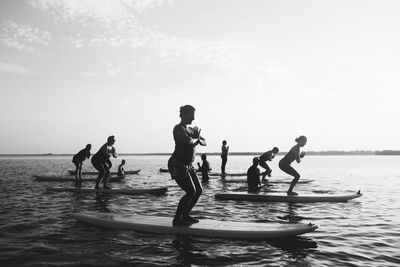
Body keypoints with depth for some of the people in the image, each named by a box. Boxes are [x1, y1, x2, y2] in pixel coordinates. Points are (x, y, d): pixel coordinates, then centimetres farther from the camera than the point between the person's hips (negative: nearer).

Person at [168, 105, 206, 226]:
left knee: (199, 190, 8)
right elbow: (188, 141, -29)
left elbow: (204, 142, 19)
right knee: (191, 191, -16)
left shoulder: (190, 129, 17)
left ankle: (185, 215, 21)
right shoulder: (178, 128, -11)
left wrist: (198, 140, -4)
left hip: (188, 166, 10)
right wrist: (195, 139, -7)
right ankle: (177, 219, -5)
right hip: (177, 165, -9)